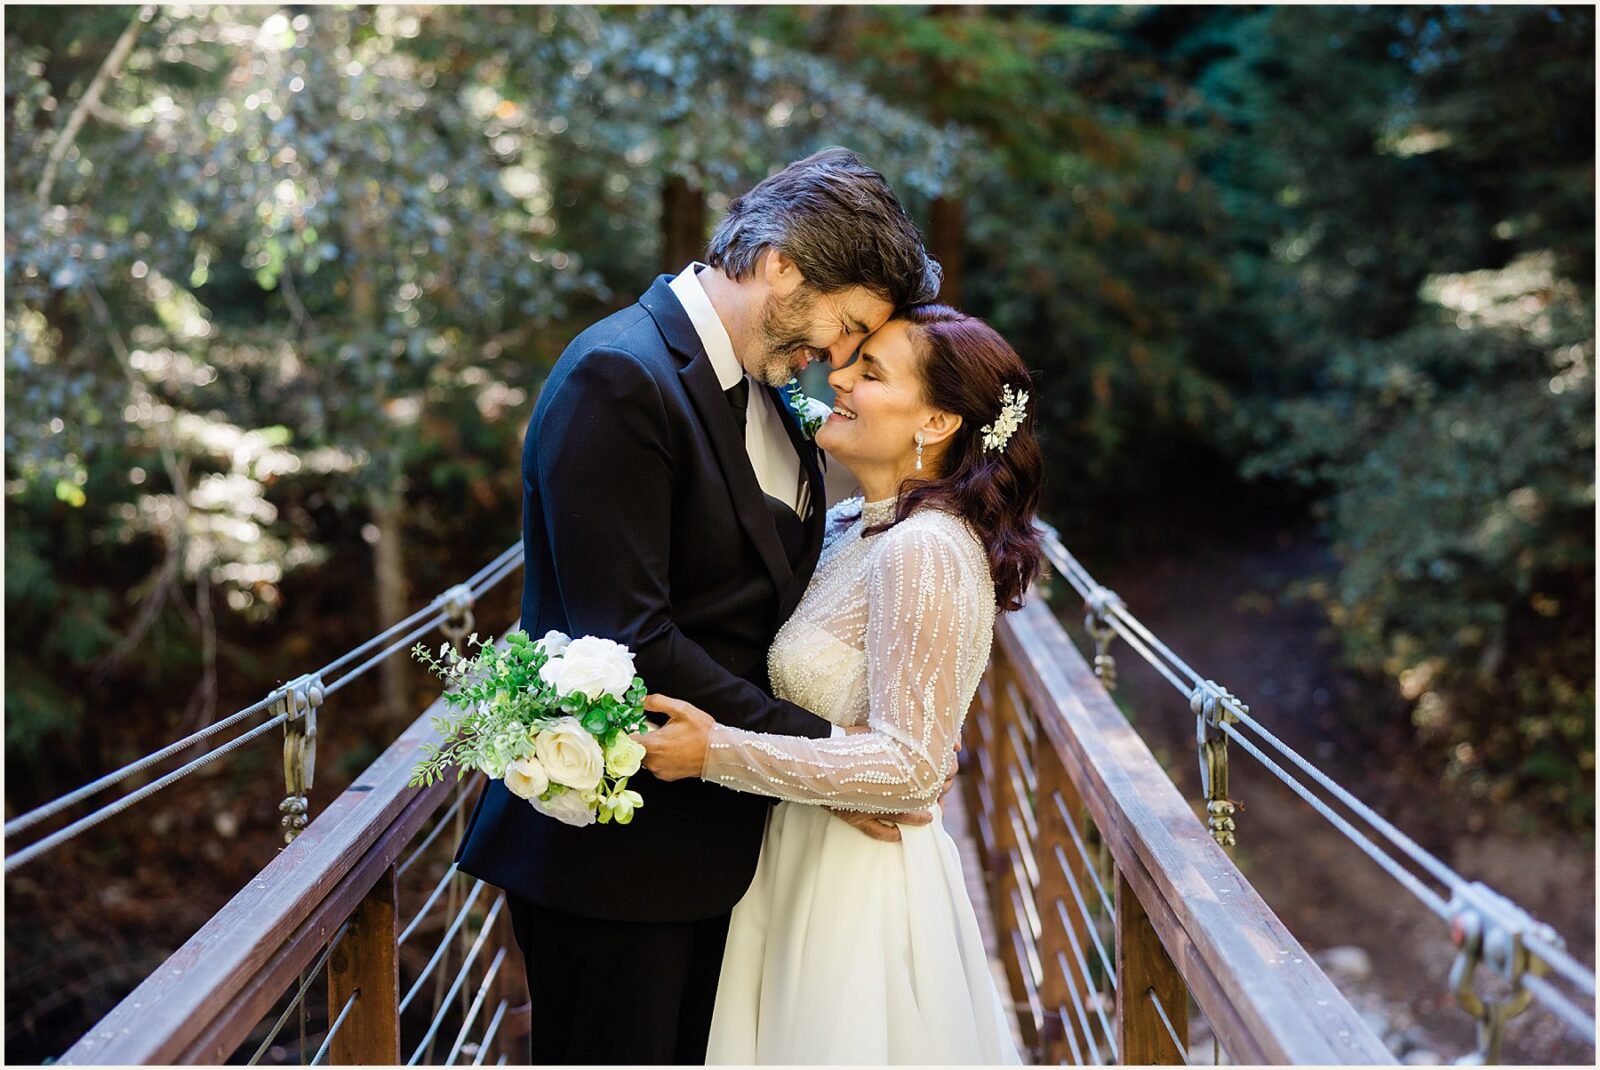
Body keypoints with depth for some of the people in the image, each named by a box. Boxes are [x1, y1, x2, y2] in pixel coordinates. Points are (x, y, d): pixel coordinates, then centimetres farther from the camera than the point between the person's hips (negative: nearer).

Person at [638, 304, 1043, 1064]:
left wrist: (719, 752, -24)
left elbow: (910, 765, -24)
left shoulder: (923, 552, -21)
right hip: (805, 861, 8)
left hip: (864, 891, -8)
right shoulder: (847, 528, 7)